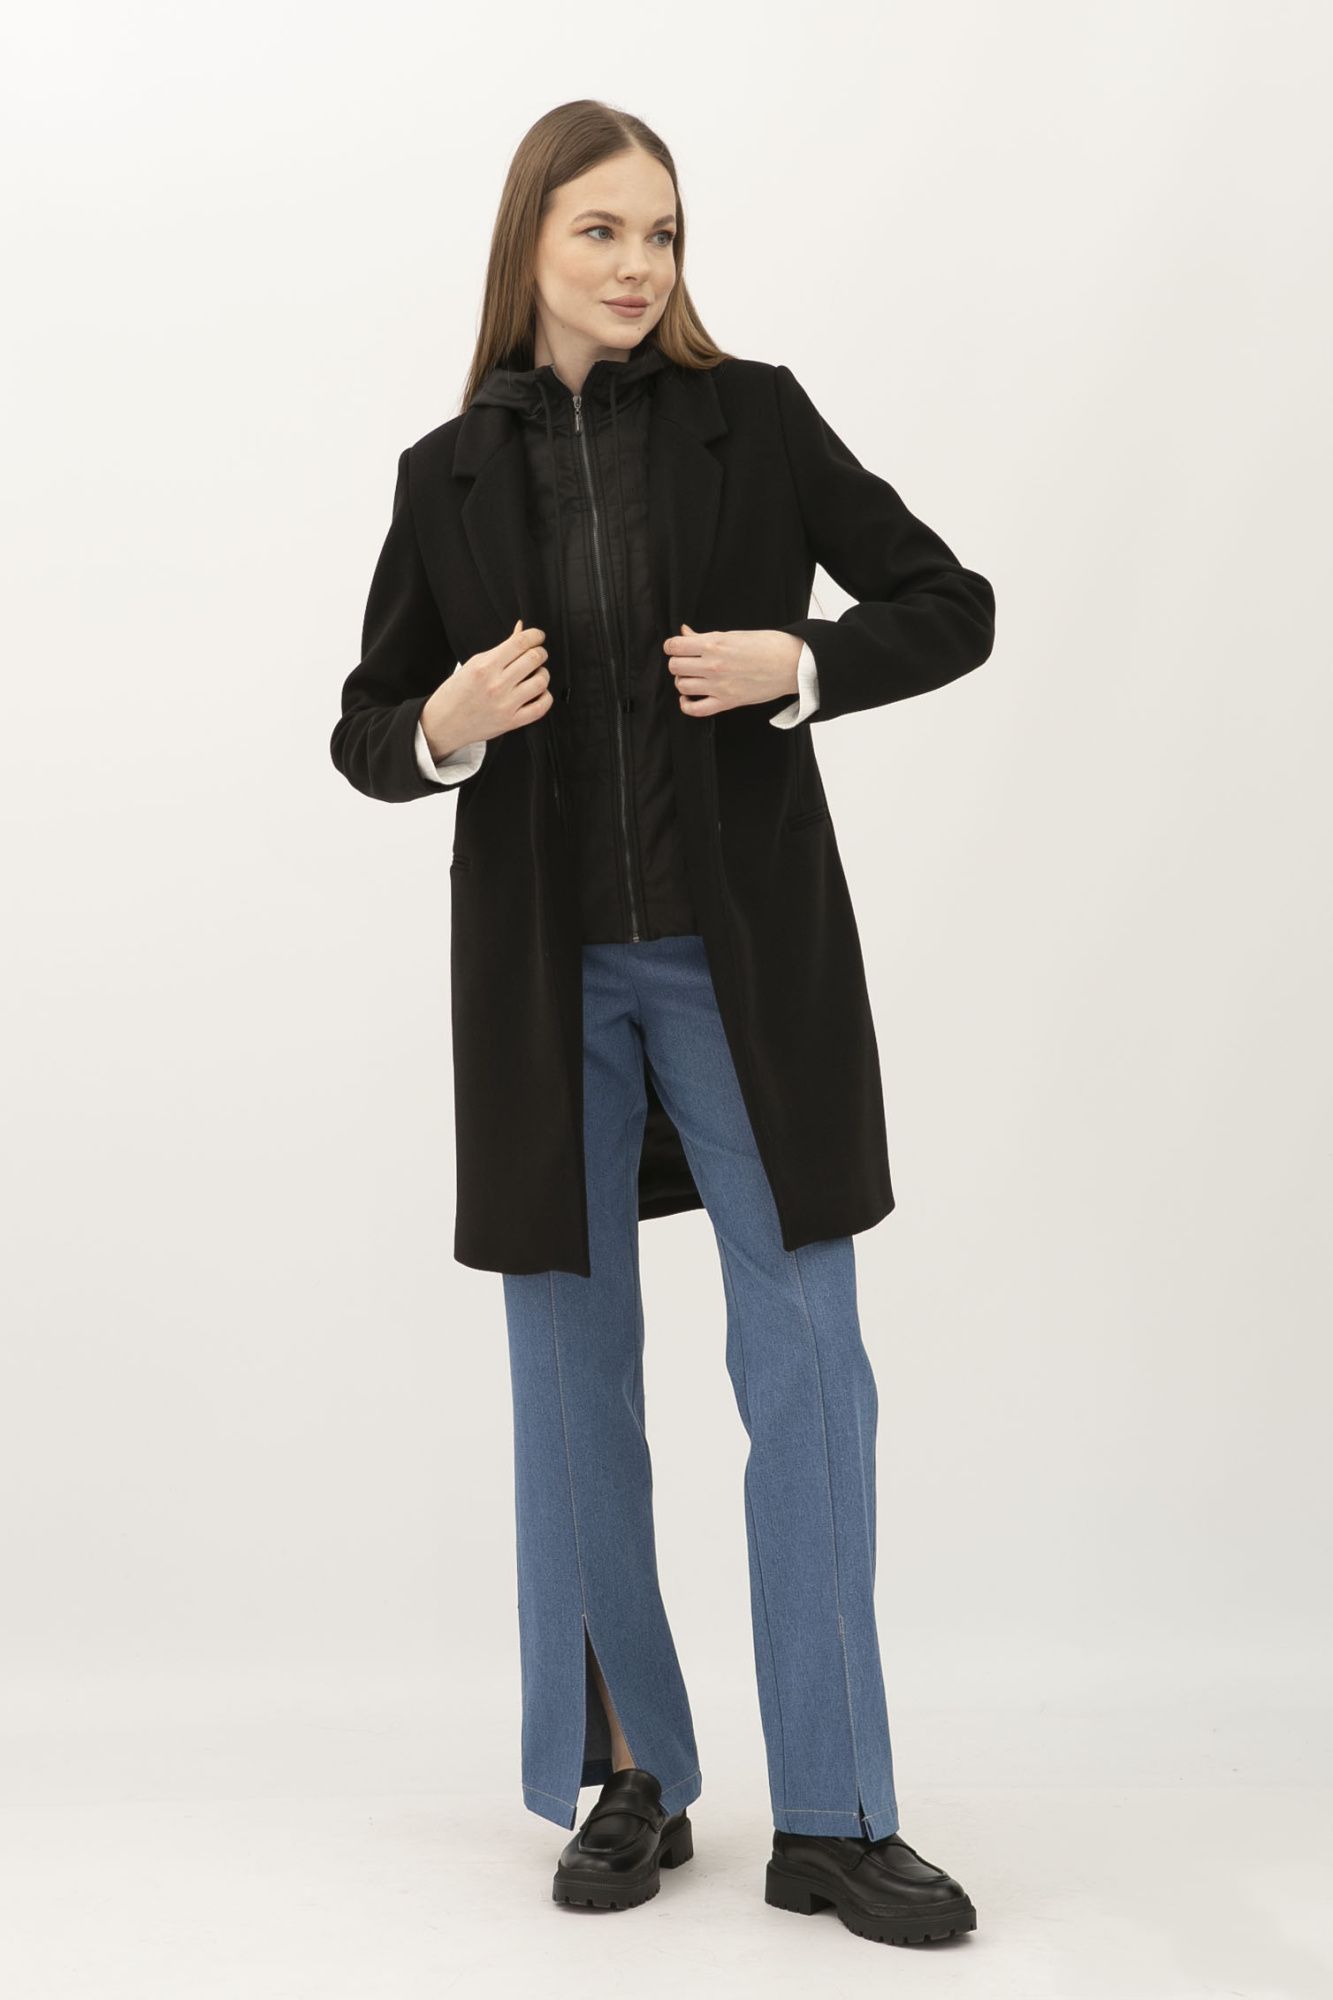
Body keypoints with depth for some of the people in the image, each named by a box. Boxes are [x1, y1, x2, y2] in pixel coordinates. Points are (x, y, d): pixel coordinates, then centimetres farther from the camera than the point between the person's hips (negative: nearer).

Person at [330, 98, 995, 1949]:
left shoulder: (754, 417, 1)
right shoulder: (451, 473, 5)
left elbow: (951, 607, 4)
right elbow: (366, 730, 10)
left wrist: (797, 664, -14)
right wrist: (443, 725, -13)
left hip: (746, 956, -1)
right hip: (545, 974, 2)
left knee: (809, 1371, -2)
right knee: (576, 1380, 8)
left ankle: (832, 1817, 10)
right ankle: (631, 1780, 23)